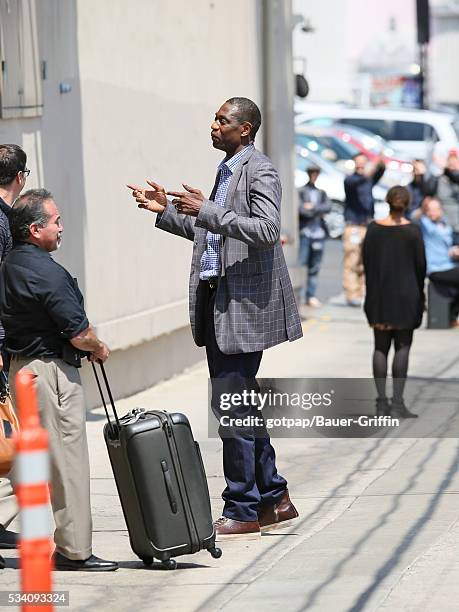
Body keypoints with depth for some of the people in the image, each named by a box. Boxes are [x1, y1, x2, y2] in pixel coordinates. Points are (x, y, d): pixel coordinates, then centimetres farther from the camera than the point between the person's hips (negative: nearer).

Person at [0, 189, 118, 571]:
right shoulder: (46, 273, -19)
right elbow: (78, 334, -19)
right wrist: (100, 348, 3)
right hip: (53, 371, -10)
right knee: (69, 460, -4)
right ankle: (74, 550, 0)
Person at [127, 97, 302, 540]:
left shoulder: (259, 172, -11)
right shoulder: (227, 171, 18)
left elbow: (267, 230, -25)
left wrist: (206, 211, -27)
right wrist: (167, 211, 18)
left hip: (245, 304, -10)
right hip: (217, 303, 10)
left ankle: (242, 511, -2)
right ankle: (274, 498, 24)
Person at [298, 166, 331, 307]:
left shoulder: (321, 193, 18)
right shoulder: (301, 191, 3)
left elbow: (328, 207, 4)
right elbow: (301, 209, -9)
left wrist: (313, 207, -7)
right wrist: (319, 212, -2)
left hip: (318, 232, 5)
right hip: (304, 231, -5)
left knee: (314, 266, 5)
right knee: (301, 263, -13)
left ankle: (311, 296, 10)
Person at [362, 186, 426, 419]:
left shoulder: (374, 228, 0)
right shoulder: (412, 230, -9)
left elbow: (366, 260, 3)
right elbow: (420, 264, -5)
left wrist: (372, 289, 12)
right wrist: (419, 292, 10)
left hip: (378, 293, 3)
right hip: (406, 292, -3)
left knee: (381, 346, 8)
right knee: (402, 346, 0)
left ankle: (381, 402, 6)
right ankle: (398, 403, -6)